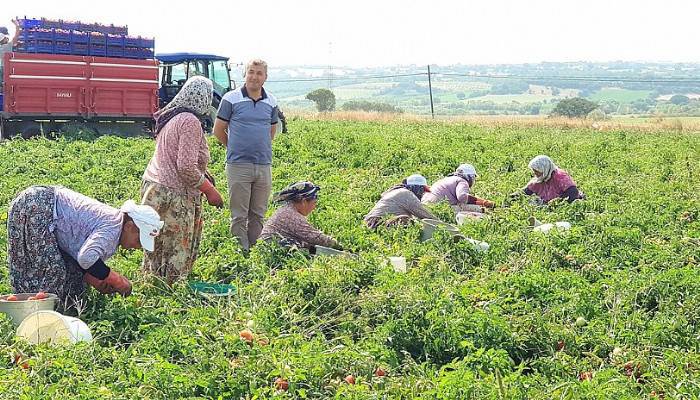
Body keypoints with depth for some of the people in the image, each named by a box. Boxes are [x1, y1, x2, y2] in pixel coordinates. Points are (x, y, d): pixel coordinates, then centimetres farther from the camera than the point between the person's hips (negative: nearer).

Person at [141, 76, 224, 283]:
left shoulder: (170, 116, 13)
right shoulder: (190, 121, -15)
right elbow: (186, 167, -19)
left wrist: (202, 175, 20)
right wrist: (210, 191, -9)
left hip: (152, 186, 9)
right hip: (173, 195, -9)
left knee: (155, 250, 13)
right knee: (177, 253, -3)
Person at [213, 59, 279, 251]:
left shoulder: (271, 102, 8)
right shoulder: (231, 99, -3)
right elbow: (218, 130, 5)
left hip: (264, 165, 4)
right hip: (238, 165, -4)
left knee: (258, 215, 9)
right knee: (239, 216, -2)